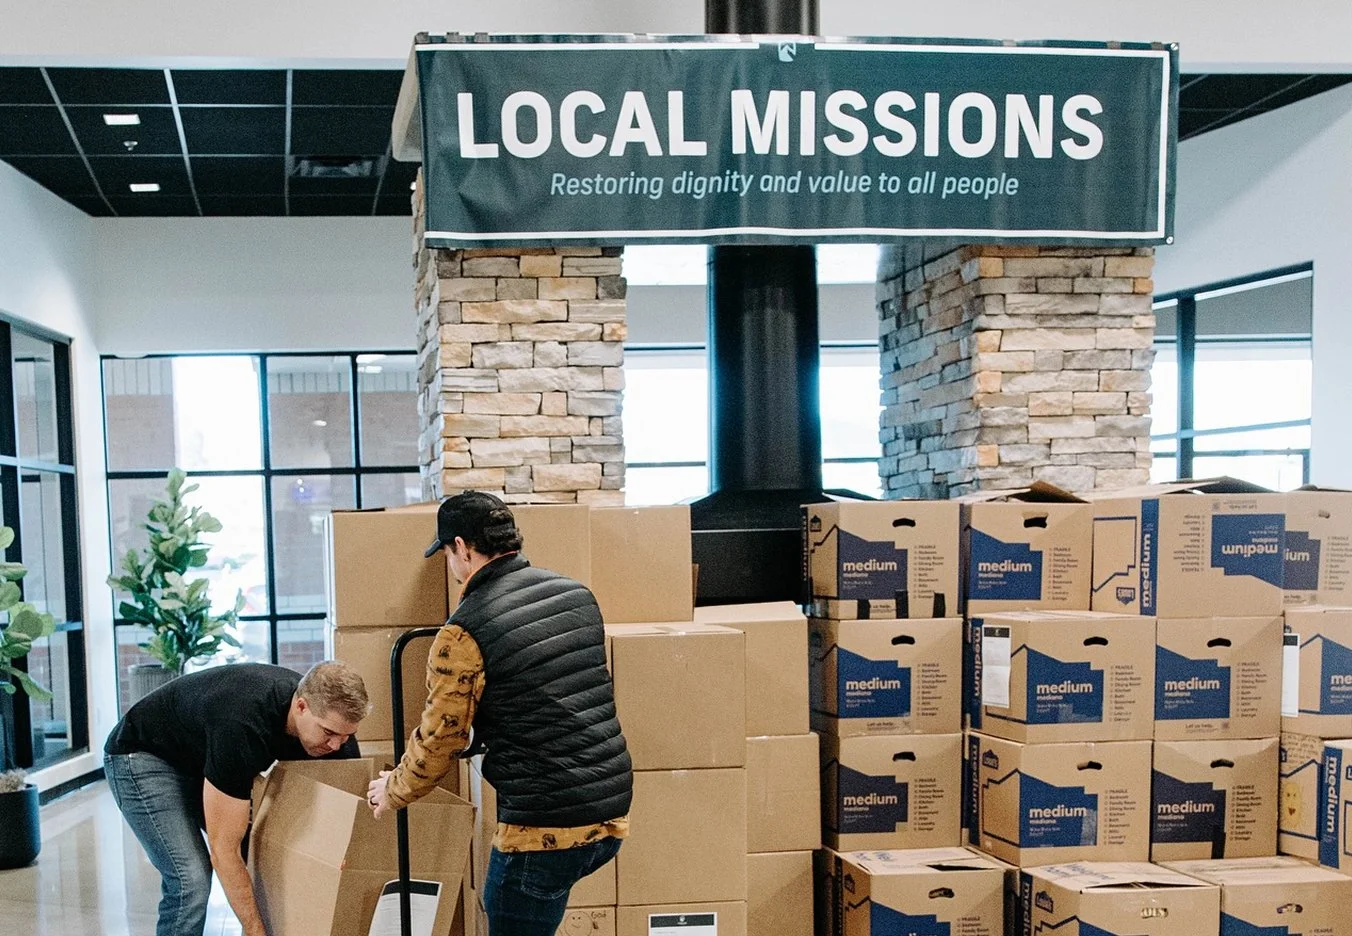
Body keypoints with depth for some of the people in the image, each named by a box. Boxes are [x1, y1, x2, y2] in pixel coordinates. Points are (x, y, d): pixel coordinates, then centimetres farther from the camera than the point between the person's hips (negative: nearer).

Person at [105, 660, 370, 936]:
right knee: (191, 880, -21)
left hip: (200, 759, 8)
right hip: (143, 756, -7)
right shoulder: (244, 726, -41)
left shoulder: (328, 720, -20)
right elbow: (224, 851, -34)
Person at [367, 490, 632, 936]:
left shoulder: (465, 632, -13)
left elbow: (439, 740, -5)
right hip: (611, 814, 7)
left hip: (544, 827, -7)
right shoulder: (576, 594, 8)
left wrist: (393, 791, 14)